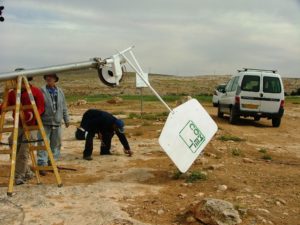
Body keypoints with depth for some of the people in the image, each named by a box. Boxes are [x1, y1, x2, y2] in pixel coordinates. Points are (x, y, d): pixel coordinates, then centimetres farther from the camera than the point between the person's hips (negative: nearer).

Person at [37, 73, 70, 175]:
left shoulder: (60, 92, 9)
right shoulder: (41, 91, -7)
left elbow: (64, 107, 16)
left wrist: (66, 119, 16)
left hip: (57, 123, 5)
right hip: (44, 123, -5)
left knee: (56, 144, 12)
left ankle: (52, 163, 23)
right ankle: (42, 165, -1)